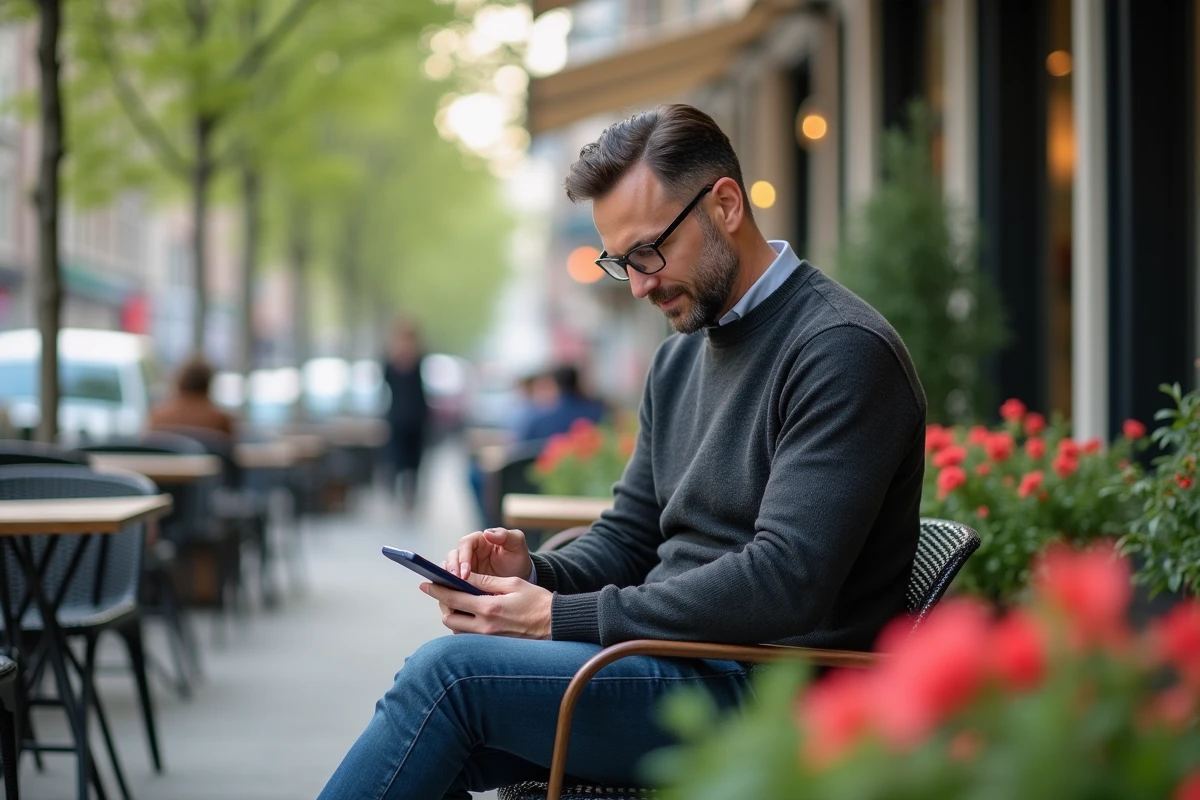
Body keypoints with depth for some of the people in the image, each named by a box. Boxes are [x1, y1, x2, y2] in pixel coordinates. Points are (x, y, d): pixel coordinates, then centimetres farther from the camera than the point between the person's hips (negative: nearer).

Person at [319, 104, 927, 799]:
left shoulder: (844, 350, -12)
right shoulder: (680, 359, 19)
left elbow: (784, 582, -21)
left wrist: (561, 619, -19)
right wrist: (533, 574, -1)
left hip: (759, 692, -8)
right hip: (673, 666, 8)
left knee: (451, 671, -21)